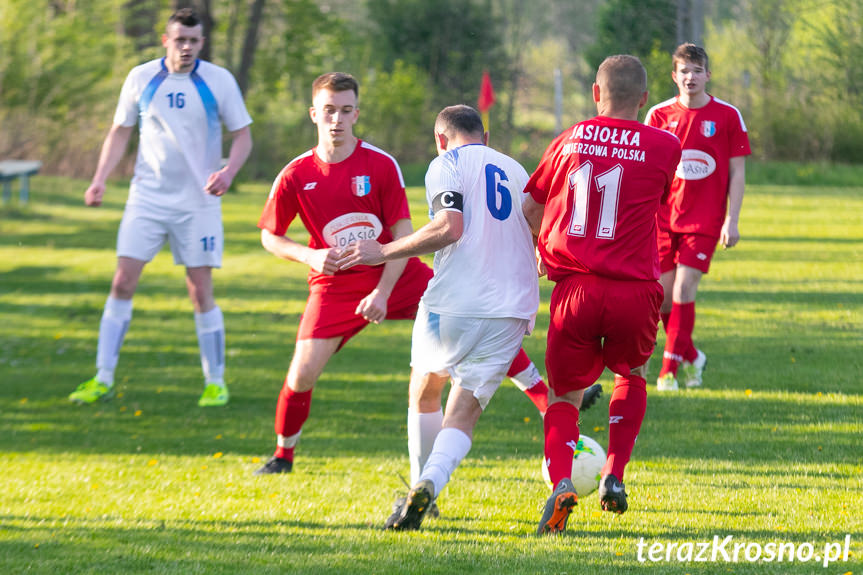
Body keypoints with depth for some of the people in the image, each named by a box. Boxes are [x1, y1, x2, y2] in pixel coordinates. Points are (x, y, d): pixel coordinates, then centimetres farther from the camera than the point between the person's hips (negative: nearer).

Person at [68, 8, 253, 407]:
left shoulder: (219, 81, -4)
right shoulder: (141, 79, 1)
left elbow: (242, 135, 1)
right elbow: (120, 132, 10)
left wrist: (229, 171, -19)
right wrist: (100, 179, -3)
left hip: (198, 202, -1)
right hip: (147, 198, 2)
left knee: (201, 293, -2)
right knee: (123, 282, -5)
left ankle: (215, 382, 11)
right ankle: (103, 380, 1)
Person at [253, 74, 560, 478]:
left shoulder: (381, 165, -10)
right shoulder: (295, 176, -7)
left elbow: (403, 232, -7)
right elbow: (270, 236, 4)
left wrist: (383, 293, -16)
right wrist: (309, 256, -15)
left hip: (397, 276, 0)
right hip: (335, 286, 0)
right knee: (302, 375, -13)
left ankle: (548, 398, 0)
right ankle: (283, 455, 13)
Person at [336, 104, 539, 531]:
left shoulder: (448, 163, 1)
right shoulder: (515, 170, 21)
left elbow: (449, 227, -16)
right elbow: (533, 242, 25)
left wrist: (384, 252, -11)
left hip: (455, 303, -4)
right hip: (511, 311, 4)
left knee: (425, 388, 22)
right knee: (464, 412, 0)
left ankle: (422, 486, 22)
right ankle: (429, 484, -24)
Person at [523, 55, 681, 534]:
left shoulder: (570, 141, 9)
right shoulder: (664, 146, 2)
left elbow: (530, 209, 18)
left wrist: (543, 250, 37)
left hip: (575, 289, 1)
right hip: (635, 289, 0)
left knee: (564, 394, 13)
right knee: (630, 374, 28)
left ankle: (561, 481, -13)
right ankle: (615, 474, 13)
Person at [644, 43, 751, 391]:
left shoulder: (728, 116, -1)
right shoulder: (659, 115, 2)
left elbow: (737, 173, 1)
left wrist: (732, 221, -5)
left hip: (705, 220, -2)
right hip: (664, 217, 2)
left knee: (683, 290, -12)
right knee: (663, 295, 2)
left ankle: (670, 368, -3)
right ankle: (690, 357, 25)